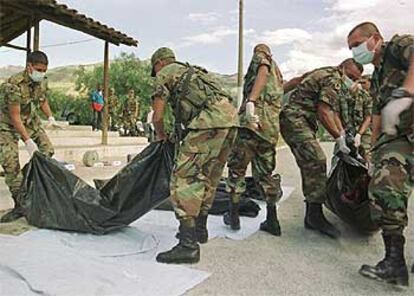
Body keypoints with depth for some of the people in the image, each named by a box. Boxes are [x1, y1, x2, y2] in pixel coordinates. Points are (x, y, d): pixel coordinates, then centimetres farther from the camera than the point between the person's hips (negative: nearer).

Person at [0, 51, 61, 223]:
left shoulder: (42, 82, -9)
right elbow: (15, 117, -29)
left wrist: (50, 118, -3)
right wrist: (28, 141, -31)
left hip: (31, 121, 7)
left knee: (47, 150, -3)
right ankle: (20, 205, -10)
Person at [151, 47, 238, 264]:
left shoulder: (165, 74, 12)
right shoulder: (193, 72, 36)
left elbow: (157, 116, 10)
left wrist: (161, 135, 30)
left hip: (211, 120, -9)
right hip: (231, 116, 9)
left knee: (185, 177, -7)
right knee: (208, 177, 18)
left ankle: (188, 244, -9)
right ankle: (200, 228, 31)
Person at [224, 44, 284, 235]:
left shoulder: (260, 57, 9)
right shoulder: (278, 72, 31)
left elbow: (263, 72, -13)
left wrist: (250, 101, -26)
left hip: (252, 120, -7)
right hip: (272, 126, 7)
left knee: (237, 168, 4)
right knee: (265, 172, 13)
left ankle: (233, 216, 9)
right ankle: (272, 221, 13)